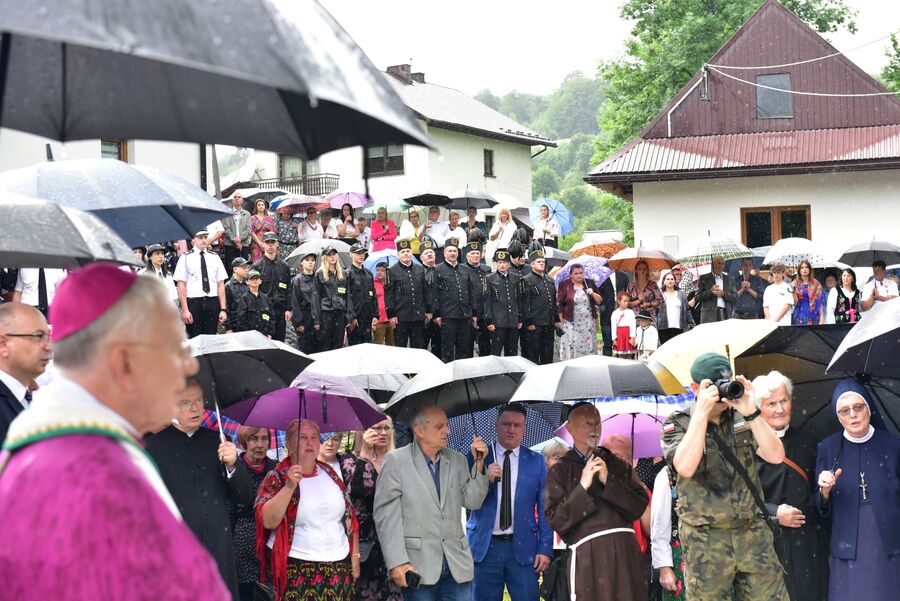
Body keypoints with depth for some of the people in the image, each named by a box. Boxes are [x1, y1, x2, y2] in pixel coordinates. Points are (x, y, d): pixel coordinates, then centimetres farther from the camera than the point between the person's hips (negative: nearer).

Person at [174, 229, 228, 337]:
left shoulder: (214, 257, 11)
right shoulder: (186, 258, 2)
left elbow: (221, 285, 9)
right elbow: (181, 285, -3)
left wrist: (223, 309, 1)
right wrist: (185, 310, -12)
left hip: (213, 303, 3)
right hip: (193, 303, -3)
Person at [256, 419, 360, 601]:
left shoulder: (331, 474, 11)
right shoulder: (277, 478, -1)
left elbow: (350, 519, 16)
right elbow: (268, 521, -14)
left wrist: (355, 557, 12)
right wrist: (289, 486, -21)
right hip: (294, 569, -4)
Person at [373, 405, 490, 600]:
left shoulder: (458, 460, 12)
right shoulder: (396, 461, -3)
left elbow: (472, 502, 8)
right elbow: (386, 514, -7)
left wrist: (479, 464, -4)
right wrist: (396, 562, -13)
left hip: (457, 565, 4)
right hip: (417, 566, -4)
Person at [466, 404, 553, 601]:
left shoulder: (536, 461, 7)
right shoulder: (478, 457, 5)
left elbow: (544, 508, 5)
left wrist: (545, 548, -2)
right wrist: (486, 479, -16)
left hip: (523, 547, 0)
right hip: (485, 546, 0)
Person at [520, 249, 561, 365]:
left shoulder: (550, 280, 18)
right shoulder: (527, 280, -4)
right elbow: (525, 303, -9)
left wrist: (557, 320, 16)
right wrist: (529, 322, -15)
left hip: (549, 324, 7)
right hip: (535, 324, -6)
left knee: (548, 354, 10)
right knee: (533, 353, -2)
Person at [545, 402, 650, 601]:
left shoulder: (617, 465, 16)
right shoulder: (559, 471, 9)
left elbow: (640, 505, 6)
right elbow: (555, 520, 0)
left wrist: (608, 481, -4)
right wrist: (582, 487, -7)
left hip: (624, 549, 2)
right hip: (587, 554, -2)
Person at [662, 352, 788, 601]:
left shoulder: (742, 419, 7)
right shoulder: (677, 424, -2)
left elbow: (775, 456, -5)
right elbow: (685, 467, -20)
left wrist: (751, 412, -15)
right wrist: (702, 412, -20)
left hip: (753, 533, 3)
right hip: (705, 541, -3)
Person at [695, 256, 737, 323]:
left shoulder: (729, 279, 19)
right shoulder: (704, 278, 11)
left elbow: (735, 298, 11)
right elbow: (697, 297, 4)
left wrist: (723, 294, -6)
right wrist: (710, 292, -12)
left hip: (725, 315, 2)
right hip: (709, 315, -2)